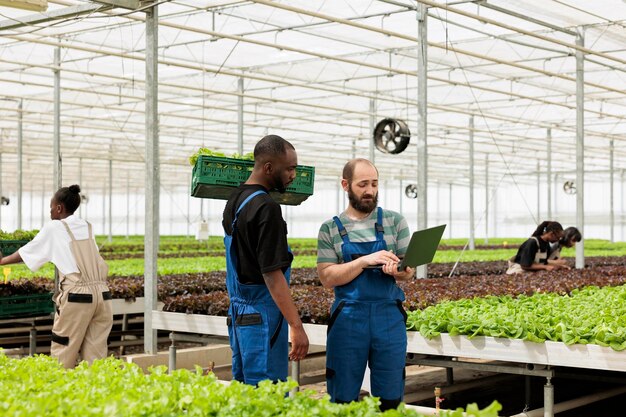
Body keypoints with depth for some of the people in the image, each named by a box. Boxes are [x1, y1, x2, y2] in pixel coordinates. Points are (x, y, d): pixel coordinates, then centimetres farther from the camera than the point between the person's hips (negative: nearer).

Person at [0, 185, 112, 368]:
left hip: (76, 296, -5)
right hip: (102, 293, 5)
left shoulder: (54, 228, 4)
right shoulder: (87, 227, 17)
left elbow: (26, 252, 16)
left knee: (63, 354, 4)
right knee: (95, 355, 6)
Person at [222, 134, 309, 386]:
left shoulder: (234, 202, 10)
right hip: (262, 315, -9)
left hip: (238, 312, 9)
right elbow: (272, 274, -21)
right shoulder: (265, 208, -18)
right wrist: (296, 326, -20)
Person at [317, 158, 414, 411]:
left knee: (390, 397, 6)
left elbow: (409, 271, 5)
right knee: (343, 397, 5)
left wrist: (396, 270, -18)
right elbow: (327, 277, -4)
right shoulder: (330, 229, 4)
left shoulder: (395, 221, 7)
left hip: (390, 317, 1)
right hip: (348, 317, -1)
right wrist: (366, 261, -16)